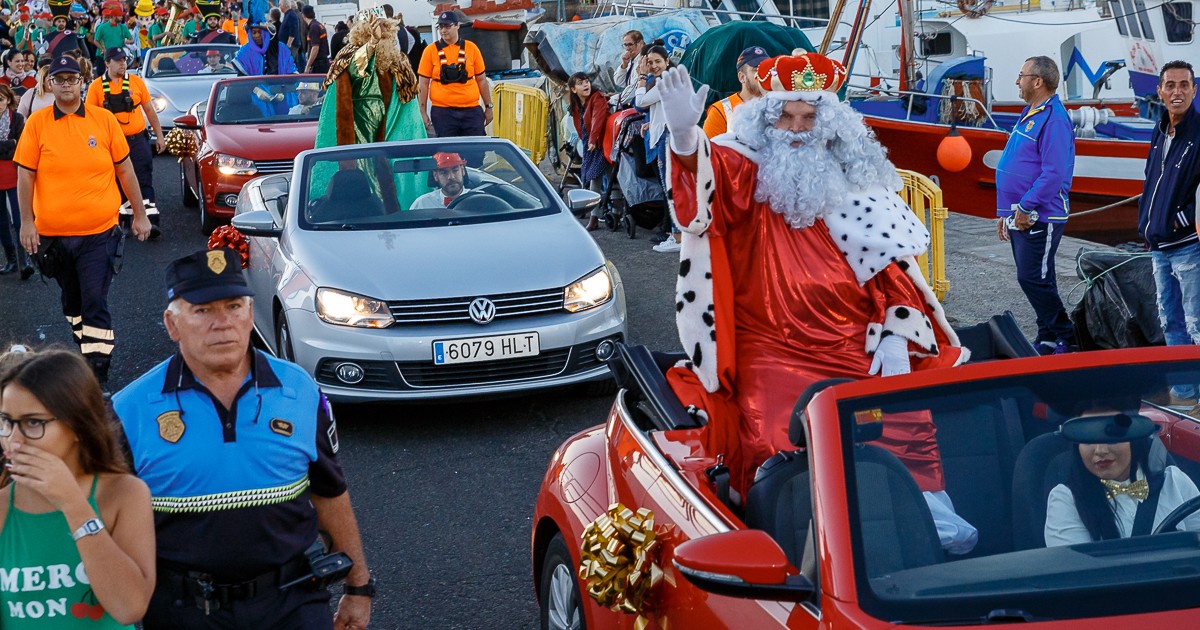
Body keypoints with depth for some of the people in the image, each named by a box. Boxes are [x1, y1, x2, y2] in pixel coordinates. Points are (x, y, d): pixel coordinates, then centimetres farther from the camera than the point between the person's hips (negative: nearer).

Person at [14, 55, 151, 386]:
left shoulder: (104, 119, -1)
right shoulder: (37, 123, -1)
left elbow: (125, 169, 4)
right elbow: (25, 175, 1)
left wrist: (140, 215, 6)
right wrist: (27, 222, -4)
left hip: (99, 233, -2)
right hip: (53, 233, 2)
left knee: (95, 304, -6)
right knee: (72, 301, 19)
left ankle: (97, 376, -4)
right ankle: (86, 348, 39)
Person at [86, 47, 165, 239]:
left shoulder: (136, 81, 2)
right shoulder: (97, 86, 0)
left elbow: (149, 110, 8)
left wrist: (159, 136, 7)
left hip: (138, 140, -1)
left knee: (144, 181, -7)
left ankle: (151, 221, -11)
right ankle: (125, 218, 24)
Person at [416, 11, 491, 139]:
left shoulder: (471, 48, 6)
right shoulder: (431, 51, 2)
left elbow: (481, 80, 11)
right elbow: (423, 84, 3)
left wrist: (488, 107, 10)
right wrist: (423, 112, -1)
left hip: (471, 110, 1)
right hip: (442, 112, -1)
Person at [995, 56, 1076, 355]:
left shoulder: (1054, 119, -16)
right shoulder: (1029, 114, 16)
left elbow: (1054, 173, -24)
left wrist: (1025, 207, -22)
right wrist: (1006, 212, 21)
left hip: (1040, 218, -10)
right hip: (1020, 216, 10)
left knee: (1034, 279, -10)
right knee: (1034, 279, 12)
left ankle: (1066, 341, -1)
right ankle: (1049, 340, 20)